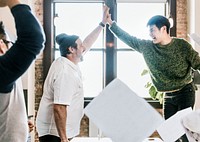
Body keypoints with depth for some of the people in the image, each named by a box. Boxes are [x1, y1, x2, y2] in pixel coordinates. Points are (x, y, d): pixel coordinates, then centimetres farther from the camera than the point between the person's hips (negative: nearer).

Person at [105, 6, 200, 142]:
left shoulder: (182, 45, -10)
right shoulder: (146, 46, 0)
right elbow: (128, 38, 7)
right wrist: (111, 23, 5)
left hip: (185, 92, -4)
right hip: (169, 96, 5)